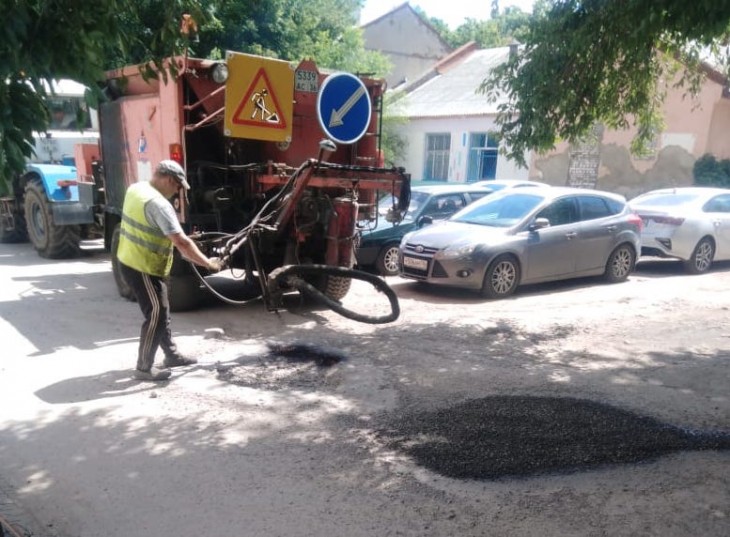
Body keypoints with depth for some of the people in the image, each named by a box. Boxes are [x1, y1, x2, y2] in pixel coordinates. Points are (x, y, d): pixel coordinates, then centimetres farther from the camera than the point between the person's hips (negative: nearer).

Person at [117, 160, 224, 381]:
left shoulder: (135, 189, 5)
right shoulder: (158, 204, -25)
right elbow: (181, 242, -28)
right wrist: (208, 263, -20)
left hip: (130, 261, 10)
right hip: (143, 268, -10)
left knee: (161, 311, 19)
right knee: (156, 315, 0)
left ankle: (171, 355, 31)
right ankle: (144, 368, 10)